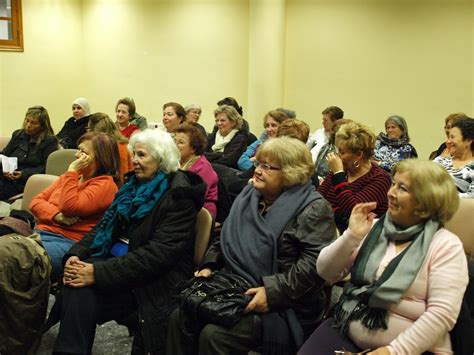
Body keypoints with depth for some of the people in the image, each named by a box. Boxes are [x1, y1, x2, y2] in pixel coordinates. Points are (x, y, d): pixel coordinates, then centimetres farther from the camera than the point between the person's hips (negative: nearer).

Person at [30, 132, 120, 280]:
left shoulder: (105, 184, -4)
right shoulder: (71, 177, 21)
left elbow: (69, 207, -17)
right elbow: (36, 201, 14)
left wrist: (72, 171, -9)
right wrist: (56, 215, -8)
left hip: (68, 242, -8)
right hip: (40, 233, 8)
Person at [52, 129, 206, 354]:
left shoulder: (179, 197, -11)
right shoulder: (134, 186, 13)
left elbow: (158, 254, -20)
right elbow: (103, 226, 10)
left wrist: (99, 273, -24)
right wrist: (76, 255, -10)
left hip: (153, 284, -6)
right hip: (119, 264, 6)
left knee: (83, 291, -27)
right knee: (77, 287, -23)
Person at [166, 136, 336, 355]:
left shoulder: (313, 209, -11)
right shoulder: (250, 195, 12)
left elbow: (315, 262, -21)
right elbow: (225, 237, 20)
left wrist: (272, 292, -26)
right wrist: (209, 265, 4)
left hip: (283, 306, -7)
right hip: (235, 290, 7)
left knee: (214, 335, -24)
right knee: (180, 317, -11)